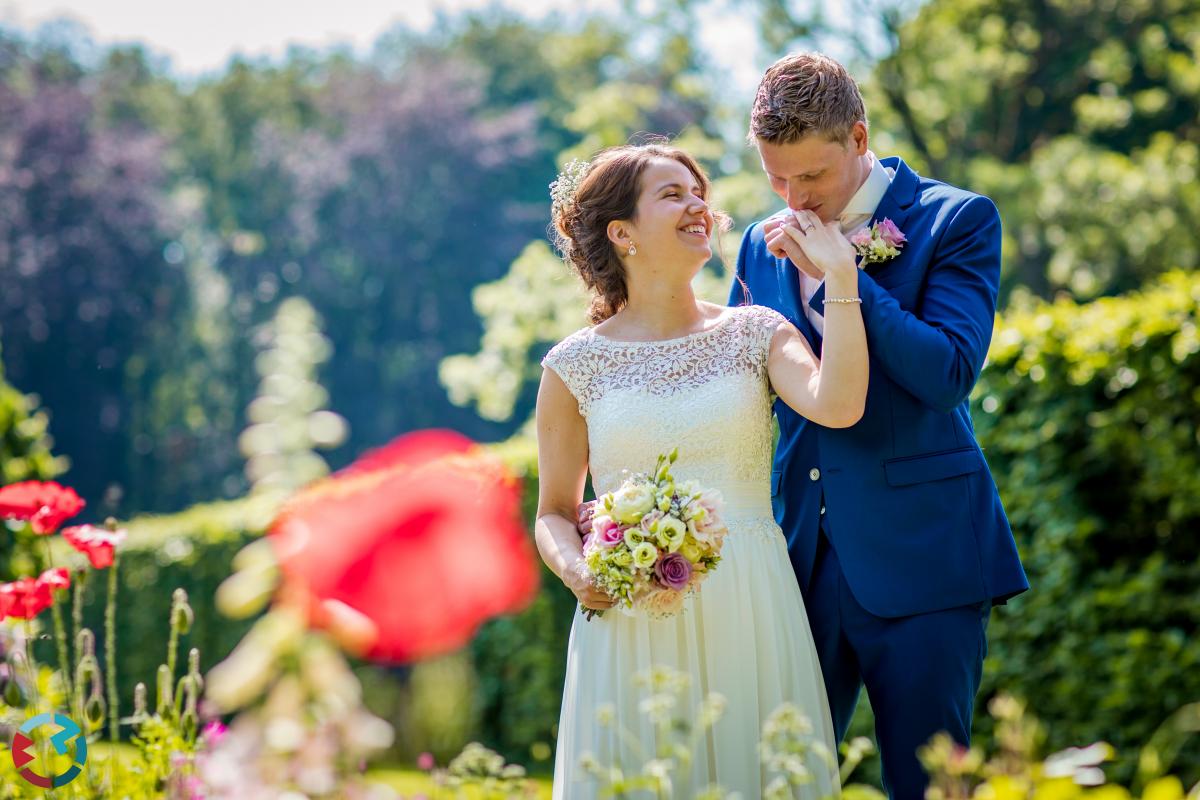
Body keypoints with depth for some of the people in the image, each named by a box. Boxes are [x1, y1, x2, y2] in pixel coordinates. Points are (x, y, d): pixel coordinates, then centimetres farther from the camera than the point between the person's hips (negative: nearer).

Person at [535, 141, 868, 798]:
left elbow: (836, 406, -15)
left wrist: (839, 275, -14)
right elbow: (555, 512, 9)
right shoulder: (575, 365, 3)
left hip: (748, 613, 1)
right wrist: (577, 572, -11)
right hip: (631, 617, -1)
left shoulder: (755, 333, 5)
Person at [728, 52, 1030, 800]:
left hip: (920, 556, -4)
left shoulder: (957, 220, -3)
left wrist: (834, 272, -15)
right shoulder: (764, 243, 11)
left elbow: (949, 373, -15)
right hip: (799, 557, 5)